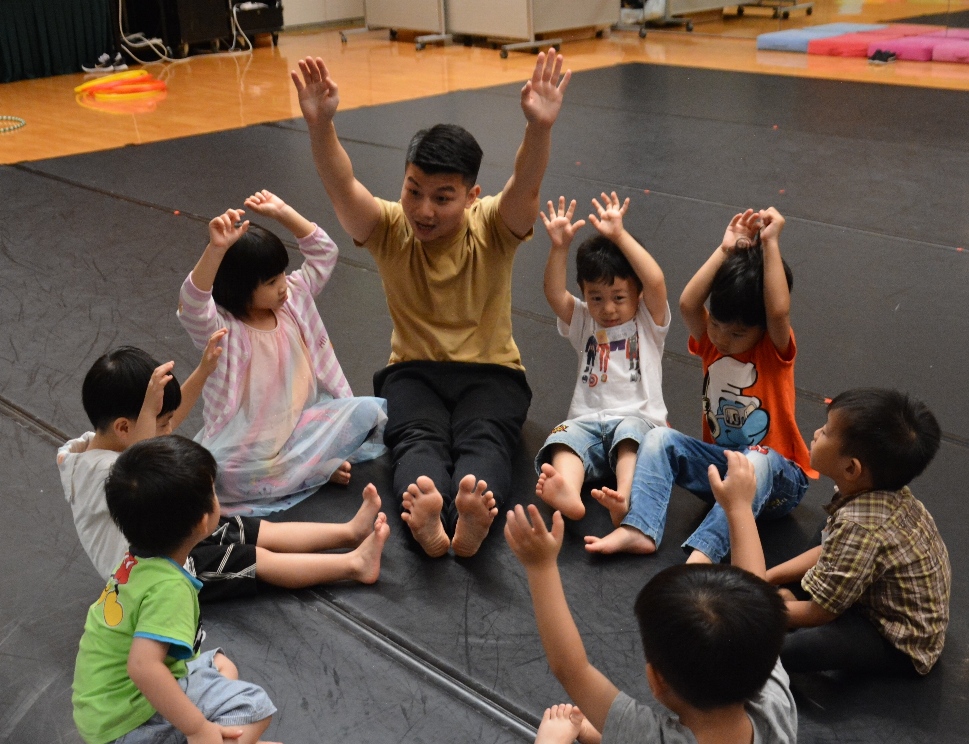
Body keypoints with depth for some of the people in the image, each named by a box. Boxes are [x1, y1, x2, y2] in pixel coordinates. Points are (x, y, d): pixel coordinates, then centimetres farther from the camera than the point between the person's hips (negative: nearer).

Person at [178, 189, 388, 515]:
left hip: (303, 418, 4)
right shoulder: (220, 327, -16)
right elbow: (191, 304, -38)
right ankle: (323, 466, -14)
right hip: (251, 444, -4)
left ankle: (297, 462, -8)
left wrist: (282, 213, -8)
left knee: (368, 410, -15)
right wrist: (216, 249, -51)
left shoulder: (292, 298, 2)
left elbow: (324, 253, 3)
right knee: (231, 474, -36)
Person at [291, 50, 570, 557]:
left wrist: (540, 127, -48)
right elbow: (340, 185, -21)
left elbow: (526, 186, -27)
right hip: (414, 370, 1)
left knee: (484, 439, -32)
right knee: (417, 438, -31)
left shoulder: (492, 228, -6)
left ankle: (472, 519, -59)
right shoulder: (389, 229, -3)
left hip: (491, 371, 0)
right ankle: (426, 520, -59)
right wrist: (320, 124, -41)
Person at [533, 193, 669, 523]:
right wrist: (559, 247, -11)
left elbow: (656, 282, -9)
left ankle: (626, 497, -60)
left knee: (630, 433, -36)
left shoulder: (648, 321, 11)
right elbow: (554, 294, 3)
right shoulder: (583, 322, 20)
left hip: (638, 418, -2)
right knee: (564, 437, -30)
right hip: (588, 420, 2)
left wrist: (620, 236, -14)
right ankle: (568, 494, -58)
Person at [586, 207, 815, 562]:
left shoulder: (775, 349, -8)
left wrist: (770, 243, -26)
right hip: (718, 463, 5)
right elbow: (688, 304, -15)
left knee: (757, 462, -39)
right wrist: (725, 249, -16)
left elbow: (779, 311, -31)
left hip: (775, 478, -4)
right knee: (659, 437, -17)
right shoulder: (711, 341, 4)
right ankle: (639, 528, -33)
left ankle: (703, 551, -52)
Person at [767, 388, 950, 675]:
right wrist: (766, 577, 2)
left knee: (773, 647, -32)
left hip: (900, 644, -9)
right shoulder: (880, 490, -9)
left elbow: (818, 612, -23)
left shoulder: (860, 528, -35)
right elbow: (830, 552, 7)